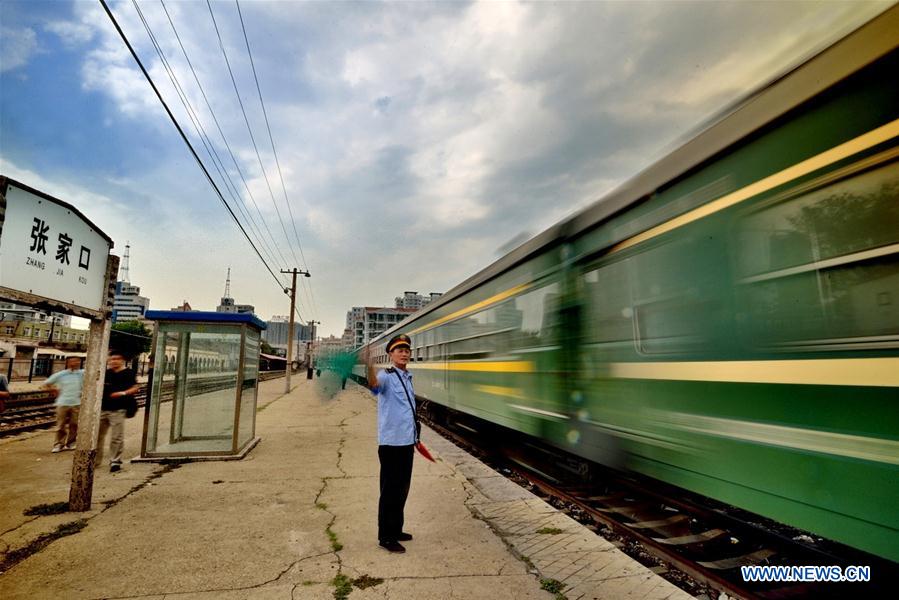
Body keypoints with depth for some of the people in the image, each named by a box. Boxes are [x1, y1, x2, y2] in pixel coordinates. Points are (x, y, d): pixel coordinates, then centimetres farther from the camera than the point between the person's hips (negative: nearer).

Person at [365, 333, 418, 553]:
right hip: (391, 443, -8)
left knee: (402, 488, 18)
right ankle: (386, 537, 16)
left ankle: (396, 530, 33)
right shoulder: (387, 375, -13)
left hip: (406, 442, 8)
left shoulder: (407, 377, 11)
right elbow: (374, 384, -39)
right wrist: (370, 367, -60)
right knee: (390, 490, 2)